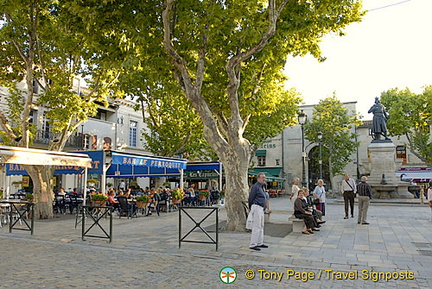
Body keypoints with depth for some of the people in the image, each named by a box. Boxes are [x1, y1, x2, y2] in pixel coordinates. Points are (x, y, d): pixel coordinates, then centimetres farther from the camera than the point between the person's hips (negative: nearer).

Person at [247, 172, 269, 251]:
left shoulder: (262, 186, 16)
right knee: (256, 227, -9)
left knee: (261, 226, 15)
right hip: (257, 207, -10)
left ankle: (260, 243, 24)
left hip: (261, 209, 10)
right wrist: (251, 208, -2)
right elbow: (251, 198, -13)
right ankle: (253, 244, -4)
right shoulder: (255, 186, -14)